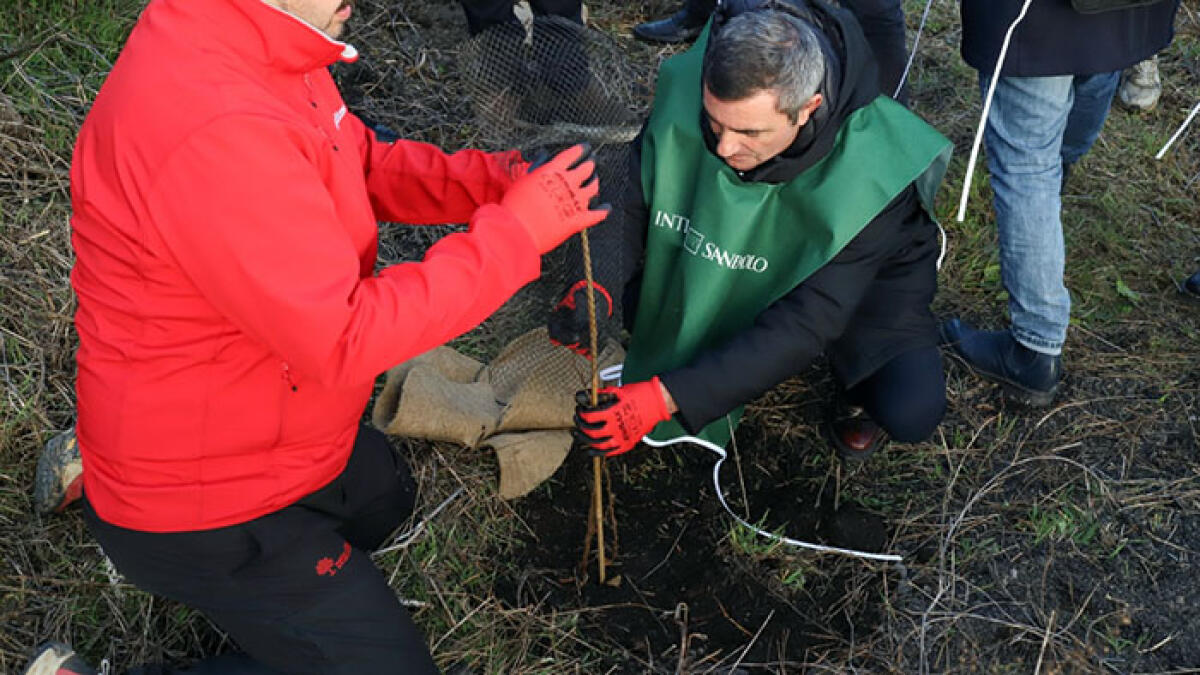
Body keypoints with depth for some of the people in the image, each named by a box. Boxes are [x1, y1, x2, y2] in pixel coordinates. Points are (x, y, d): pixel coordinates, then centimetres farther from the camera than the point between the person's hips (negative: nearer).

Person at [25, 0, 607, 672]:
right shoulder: (211, 130, -36)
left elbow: (365, 164, 6)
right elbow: (344, 342, -34)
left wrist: (493, 179, -11)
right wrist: (516, 228, -27)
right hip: (202, 509, -9)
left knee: (387, 494, 34)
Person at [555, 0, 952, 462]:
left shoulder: (870, 173, -38)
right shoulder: (686, 92, -29)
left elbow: (805, 324, -39)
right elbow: (635, 198, -17)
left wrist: (664, 398, -45)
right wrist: (595, 289, -38)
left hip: (865, 272, -4)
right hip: (749, 260, 4)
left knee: (910, 411, -28)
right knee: (637, 295, -17)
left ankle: (859, 388, 9)